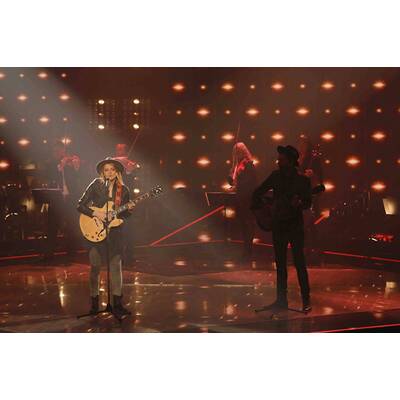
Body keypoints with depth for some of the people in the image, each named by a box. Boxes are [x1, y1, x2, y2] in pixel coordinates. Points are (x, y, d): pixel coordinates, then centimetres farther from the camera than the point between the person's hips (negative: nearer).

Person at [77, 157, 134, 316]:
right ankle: (94, 302, 15)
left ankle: (117, 303, 3)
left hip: (114, 231, 2)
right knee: (95, 266, 3)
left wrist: (128, 210, -12)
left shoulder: (123, 190, 4)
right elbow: (80, 205, -5)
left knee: (116, 265, -1)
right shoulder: (96, 185, -3)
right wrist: (95, 213, -17)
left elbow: (124, 215, 9)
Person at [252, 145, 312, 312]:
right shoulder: (276, 176, 4)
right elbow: (258, 192, 15)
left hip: (295, 225, -4)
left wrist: (299, 203, -26)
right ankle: (281, 299, 17)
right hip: (278, 225, 4)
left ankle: (306, 300, 0)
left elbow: (308, 203, -7)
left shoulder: (302, 180, -7)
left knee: (299, 263, -7)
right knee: (280, 263, 9)